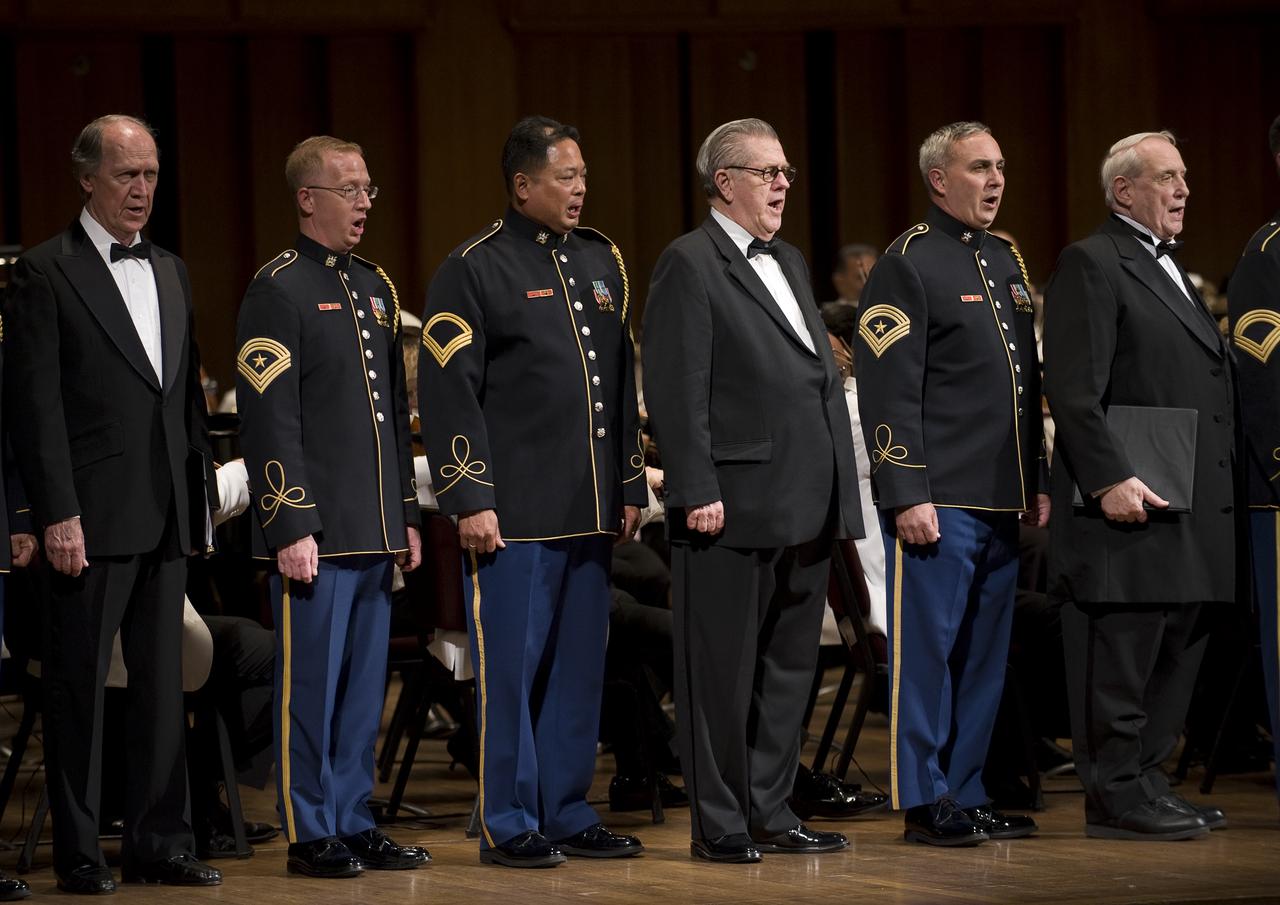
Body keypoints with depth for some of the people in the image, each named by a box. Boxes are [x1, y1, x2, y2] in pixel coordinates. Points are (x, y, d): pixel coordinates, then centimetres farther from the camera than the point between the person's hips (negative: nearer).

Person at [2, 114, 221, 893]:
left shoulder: (171, 273, 15)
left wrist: (202, 497, 12)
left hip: (167, 514, 6)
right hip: (94, 516, -6)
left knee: (163, 682, 9)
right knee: (80, 683, 0)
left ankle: (160, 843, 15)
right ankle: (79, 851, 6)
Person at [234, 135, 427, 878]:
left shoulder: (376, 288, 16)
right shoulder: (278, 290, -8)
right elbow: (269, 420, -13)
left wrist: (407, 515, 17)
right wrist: (291, 526, -17)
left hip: (375, 530, 7)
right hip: (316, 530, -7)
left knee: (365, 686, 10)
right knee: (312, 684, -2)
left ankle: (355, 823, 17)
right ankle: (311, 834, 5)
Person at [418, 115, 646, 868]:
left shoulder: (602, 262, 14)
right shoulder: (474, 270, -5)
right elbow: (449, 392, -9)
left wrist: (630, 487, 15)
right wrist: (471, 499, -14)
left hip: (589, 510, 6)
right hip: (514, 513, -6)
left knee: (579, 667, 10)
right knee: (510, 667, -2)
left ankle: (568, 814, 18)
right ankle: (509, 826, 4)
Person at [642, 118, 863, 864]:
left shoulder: (790, 264, 19)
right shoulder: (691, 264, -7)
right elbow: (676, 389, -14)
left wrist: (839, 488, 14)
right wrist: (697, 492, -19)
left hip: (805, 509, 8)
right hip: (736, 507, -8)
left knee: (790, 669, 12)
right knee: (724, 672, -1)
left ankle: (770, 812, 20)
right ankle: (720, 824, 5)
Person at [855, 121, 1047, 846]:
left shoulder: (1007, 262, 17)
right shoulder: (908, 265, -7)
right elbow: (888, 392, -12)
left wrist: (1038, 482, 17)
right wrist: (906, 494, -17)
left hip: (1002, 501, 8)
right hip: (939, 500, -8)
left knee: (986, 653, 10)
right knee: (928, 646, -3)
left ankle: (968, 793, 17)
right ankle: (925, 802, 3)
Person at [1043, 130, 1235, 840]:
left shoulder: (1170, 272, 22)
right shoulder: (1091, 264, -7)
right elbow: (1073, 389, -16)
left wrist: (1217, 497, 17)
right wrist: (1111, 479, -23)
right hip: (1131, 502, -9)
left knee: (1175, 654, 11)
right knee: (1121, 656, -6)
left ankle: (1144, 781, 18)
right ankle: (1116, 796, -3)